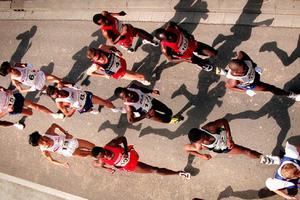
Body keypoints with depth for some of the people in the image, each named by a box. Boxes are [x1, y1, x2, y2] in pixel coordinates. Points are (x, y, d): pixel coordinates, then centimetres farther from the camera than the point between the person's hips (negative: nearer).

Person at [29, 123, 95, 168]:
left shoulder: (48, 133, -24)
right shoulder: (44, 151, -23)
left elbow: (54, 125, -4)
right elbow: (51, 160, -7)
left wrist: (66, 133, -10)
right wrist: (62, 164, -18)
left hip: (71, 141, 2)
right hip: (68, 152, -2)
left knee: (92, 146, 6)